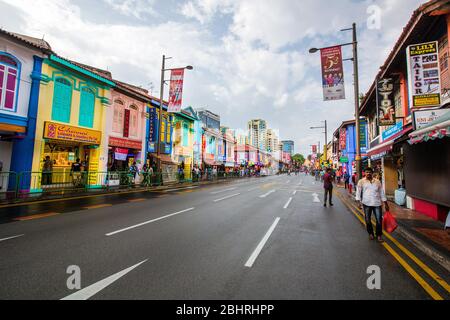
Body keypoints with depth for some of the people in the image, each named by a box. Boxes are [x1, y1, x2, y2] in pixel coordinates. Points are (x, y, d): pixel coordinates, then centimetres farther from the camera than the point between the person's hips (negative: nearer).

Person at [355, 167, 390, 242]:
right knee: (368, 220, 8)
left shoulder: (377, 181, 9)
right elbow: (358, 192, 0)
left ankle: (379, 235, 17)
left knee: (379, 220, 1)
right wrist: (359, 201, -10)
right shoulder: (361, 181, 2)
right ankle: (371, 233, 27)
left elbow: (382, 193, 13)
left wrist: (386, 203, 12)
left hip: (377, 203, 2)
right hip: (366, 204, -1)